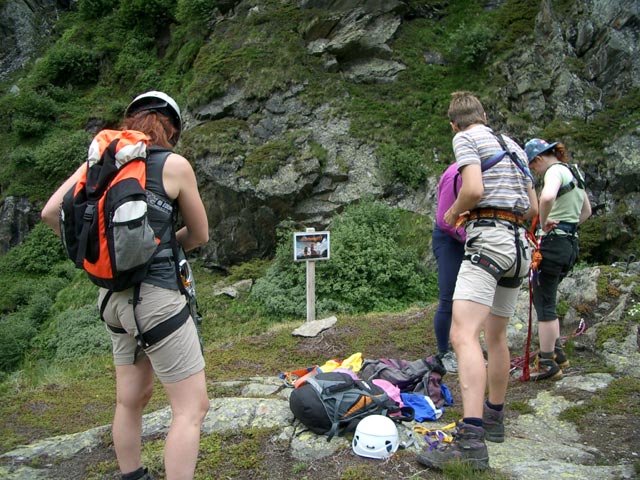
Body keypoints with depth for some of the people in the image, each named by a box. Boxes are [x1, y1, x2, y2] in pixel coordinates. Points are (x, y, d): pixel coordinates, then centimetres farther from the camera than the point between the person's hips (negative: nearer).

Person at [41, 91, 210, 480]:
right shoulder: (174, 164, -7)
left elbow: (51, 212, 3)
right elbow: (200, 235, 2)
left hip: (113, 295, 7)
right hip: (156, 295, -7)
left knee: (131, 398, 22)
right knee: (192, 407, 1)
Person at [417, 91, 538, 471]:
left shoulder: (466, 138, 1)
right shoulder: (514, 146, 24)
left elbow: (474, 189, -16)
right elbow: (533, 207, 23)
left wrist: (454, 212, 3)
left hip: (488, 238, -9)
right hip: (519, 242, 9)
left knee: (463, 333, -19)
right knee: (496, 335, 19)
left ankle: (472, 441, -29)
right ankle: (494, 417, 31)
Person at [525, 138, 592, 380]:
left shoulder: (555, 170, -11)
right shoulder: (574, 173, 18)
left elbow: (547, 197, -35)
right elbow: (586, 211, 29)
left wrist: (543, 223, -19)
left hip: (552, 243, -9)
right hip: (571, 245, 9)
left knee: (544, 304, -1)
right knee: (546, 300, 20)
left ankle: (547, 364, 7)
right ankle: (557, 352, 27)